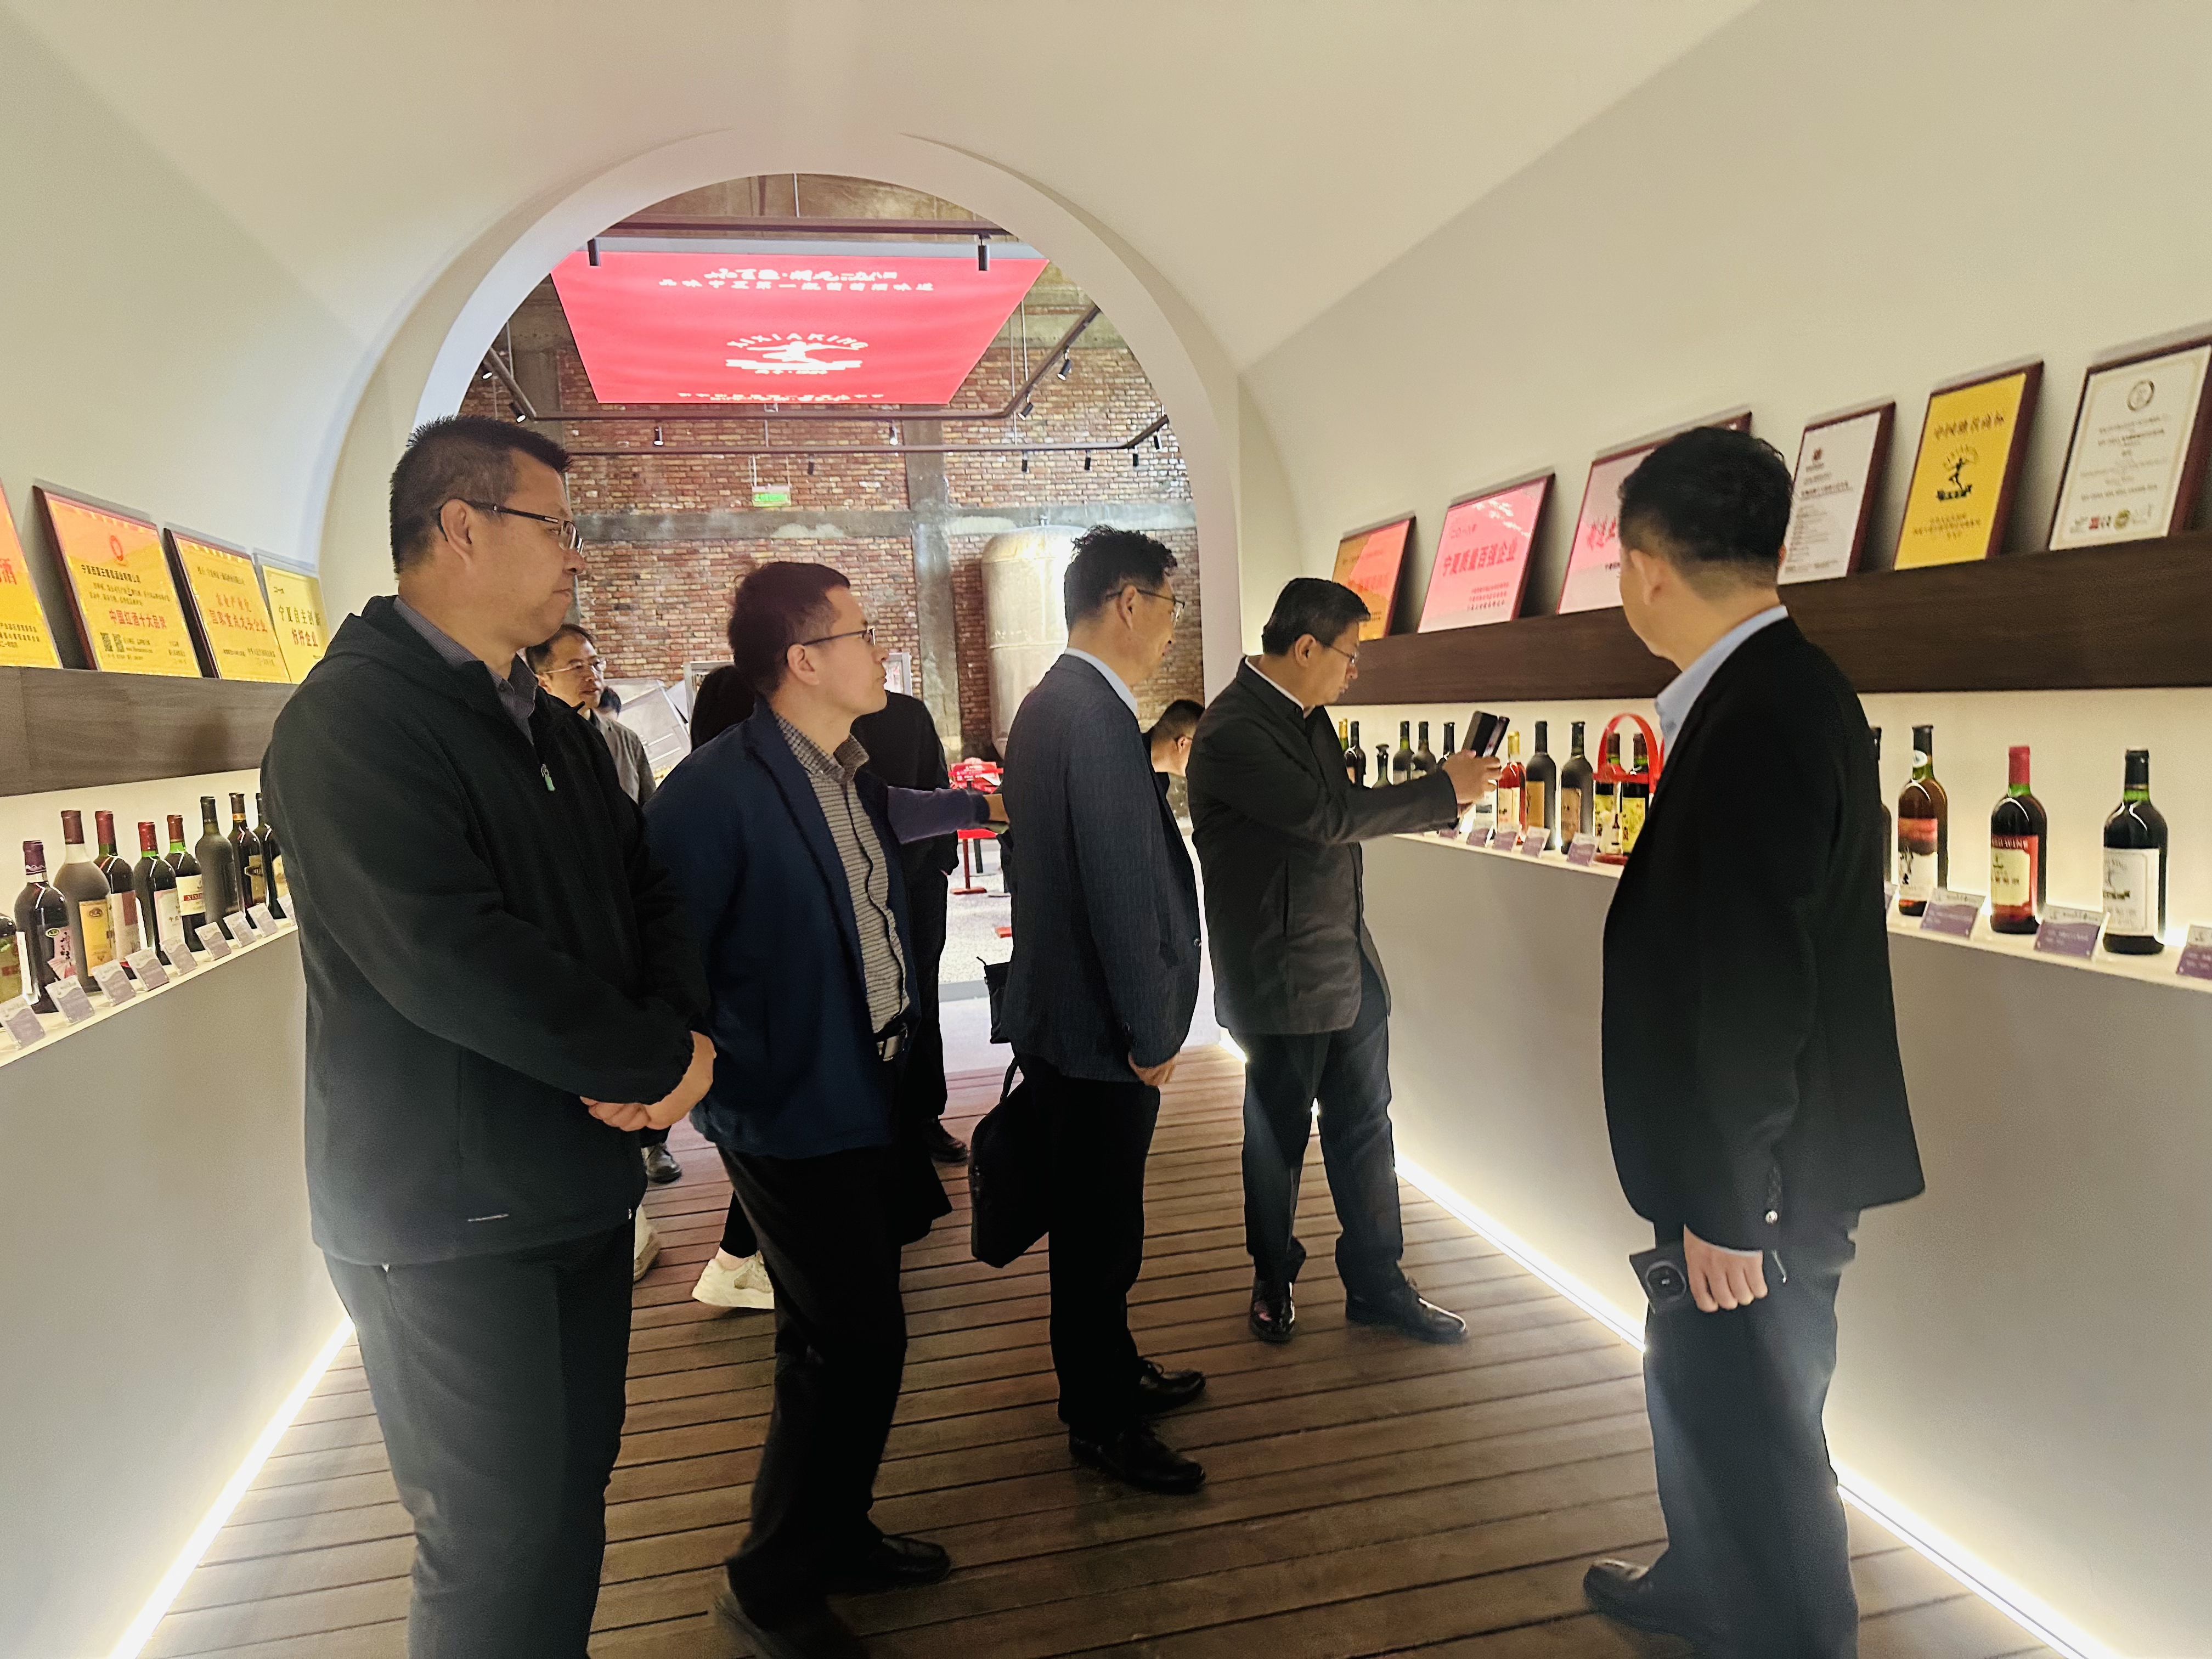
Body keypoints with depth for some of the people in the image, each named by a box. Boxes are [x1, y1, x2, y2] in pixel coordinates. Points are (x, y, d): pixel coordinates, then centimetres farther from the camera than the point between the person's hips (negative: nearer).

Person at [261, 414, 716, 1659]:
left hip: (581, 1179, 8)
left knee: (574, 1498, 19)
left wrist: (682, 1036, -10)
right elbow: (448, 956, -28)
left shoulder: (557, 732, 11)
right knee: (503, 1552, 4)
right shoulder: (354, 720, -17)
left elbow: (649, 893, 10)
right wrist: (658, 1062, -18)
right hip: (450, 1217, -8)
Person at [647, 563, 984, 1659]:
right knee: (856, 1344, 0)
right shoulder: (720, 788, -21)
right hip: (793, 1118, -8)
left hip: (863, 1099, 8)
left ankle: (837, 1536, 40)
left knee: (838, 1340, 20)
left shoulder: (852, 776, 7)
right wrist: (727, 1083, -22)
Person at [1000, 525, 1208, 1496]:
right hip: (1098, 1026, -10)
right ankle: (1099, 1422, 22)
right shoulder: (1093, 714, -22)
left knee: (1096, 1221, 22)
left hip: (1064, 1014, 11)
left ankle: (1110, 1372, 39)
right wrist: (1149, 1032, -17)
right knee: (1101, 1230, 5)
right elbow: (1119, 886, -24)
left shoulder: (1053, 704, 12)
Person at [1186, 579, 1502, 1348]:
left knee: (1364, 1124, 14)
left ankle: (1376, 1284, 28)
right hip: (1282, 978, -8)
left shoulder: (1305, 713, 8)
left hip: (1347, 960, 8)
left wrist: (1440, 797, 1)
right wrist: (1444, 791, -16)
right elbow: (1329, 817, -26)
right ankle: (1273, 1280, 32)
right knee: (1279, 1133, 11)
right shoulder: (1234, 732, -21)